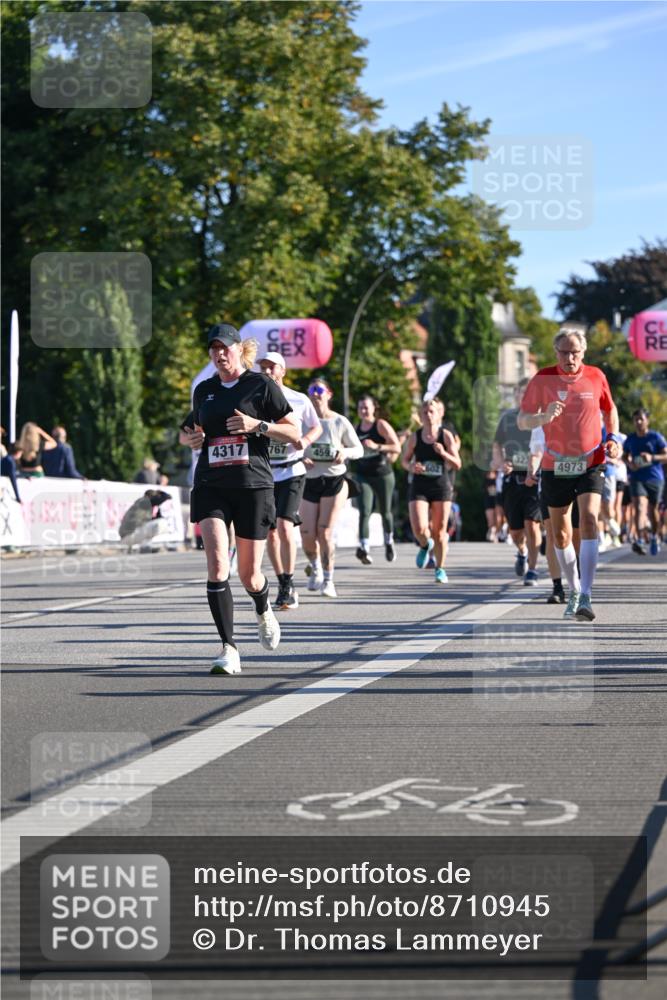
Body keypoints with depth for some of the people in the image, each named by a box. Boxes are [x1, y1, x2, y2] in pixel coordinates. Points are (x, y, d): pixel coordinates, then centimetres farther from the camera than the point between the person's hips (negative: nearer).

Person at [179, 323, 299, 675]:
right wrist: (189, 437, 4)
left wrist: (258, 425, -15)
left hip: (253, 486, -2)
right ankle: (229, 650, -16)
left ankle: (263, 611, 41)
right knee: (217, 564, -17)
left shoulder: (261, 385, 1)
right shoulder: (204, 390, 12)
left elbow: (294, 433, 0)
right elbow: (188, 429, 28)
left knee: (249, 576, 4)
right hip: (210, 486, 2)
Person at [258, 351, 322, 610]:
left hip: (291, 472, -3)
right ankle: (284, 586, 18)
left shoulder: (299, 400, -1)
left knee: (285, 526, -18)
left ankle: (289, 586, -11)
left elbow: (317, 427, 11)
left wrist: (305, 440, -9)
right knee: (270, 531, 5)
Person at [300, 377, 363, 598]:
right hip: (309, 481, 2)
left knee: (325, 532, -12)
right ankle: (315, 567, 31)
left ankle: (328, 579, 1)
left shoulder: (340, 422, -2)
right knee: (307, 535, -2)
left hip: (335, 480, -1)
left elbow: (359, 449, 4)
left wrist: (345, 452, -17)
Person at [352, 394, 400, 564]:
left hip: (383, 474, -2)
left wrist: (377, 447, -25)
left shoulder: (382, 425, -7)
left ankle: (389, 542, 37)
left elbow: (397, 448, -15)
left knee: (385, 511, 12)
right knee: (364, 512, -15)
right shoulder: (356, 428, 8)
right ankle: (364, 548, -27)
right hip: (363, 476, 2)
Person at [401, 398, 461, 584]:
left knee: (439, 531, 5)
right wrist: (411, 467, -11)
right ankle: (425, 545, 22)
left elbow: (457, 464, -2)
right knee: (419, 529, -14)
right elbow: (404, 459, 11)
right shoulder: (415, 437, 0)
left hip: (441, 486, 0)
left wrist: (443, 453, -19)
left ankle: (440, 568, 20)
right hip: (419, 487, 0)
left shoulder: (446, 436, -2)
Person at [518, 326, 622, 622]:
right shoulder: (542, 379, -5)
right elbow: (521, 421, -6)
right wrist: (544, 417, -26)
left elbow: (610, 410, 18)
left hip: (590, 464, -1)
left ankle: (585, 597, -25)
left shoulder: (596, 376, 0)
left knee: (589, 520, -21)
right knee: (560, 534, 7)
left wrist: (613, 438, 2)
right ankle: (574, 590, 29)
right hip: (555, 466, 1)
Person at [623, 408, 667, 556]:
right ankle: (640, 540, -32)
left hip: (655, 478, -1)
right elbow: (625, 455, 21)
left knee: (653, 510, 11)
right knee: (639, 507, -19)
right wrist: (629, 463, -2)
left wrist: (652, 457, -23)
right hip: (637, 478, 1)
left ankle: (654, 537, 36)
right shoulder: (630, 439, 6)